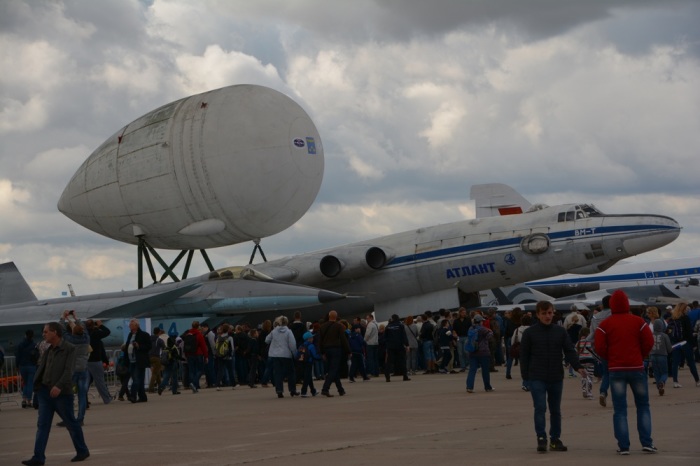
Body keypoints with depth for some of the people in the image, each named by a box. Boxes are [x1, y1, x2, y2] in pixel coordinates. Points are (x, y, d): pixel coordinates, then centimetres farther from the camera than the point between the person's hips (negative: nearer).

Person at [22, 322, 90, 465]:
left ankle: (82, 451, 21)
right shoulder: (49, 350, 12)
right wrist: (37, 385, 1)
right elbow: (42, 368, 14)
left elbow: (68, 370, -18)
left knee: (71, 423, 6)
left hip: (62, 393, -6)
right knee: (42, 425, 1)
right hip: (45, 391, 6)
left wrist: (59, 386, -29)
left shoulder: (69, 349, -8)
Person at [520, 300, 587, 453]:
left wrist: (578, 367, -15)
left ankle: (555, 440, 18)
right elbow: (524, 355, 1)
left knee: (555, 410, 10)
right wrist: (526, 377, -3)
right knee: (540, 408, -12)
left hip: (556, 378, 3)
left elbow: (569, 351, 0)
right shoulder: (530, 332, -2)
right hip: (537, 378, -3)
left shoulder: (560, 331, 4)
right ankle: (541, 439, -8)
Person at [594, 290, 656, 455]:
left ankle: (623, 446, -3)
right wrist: (640, 356, 11)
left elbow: (599, 348, -8)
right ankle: (646, 443, 3)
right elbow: (649, 342, -5)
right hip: (637, 367, 0)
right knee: (643, 405, 11)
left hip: (616, 369, 0)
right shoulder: (638, 321, 0)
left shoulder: (605, 324, -2)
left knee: (619, 409, 2)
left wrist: (610, 359, 9)